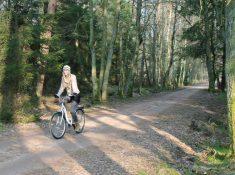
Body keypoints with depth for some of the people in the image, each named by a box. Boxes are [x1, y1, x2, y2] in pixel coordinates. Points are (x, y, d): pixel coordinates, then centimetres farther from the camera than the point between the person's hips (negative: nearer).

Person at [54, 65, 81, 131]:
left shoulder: (73, 77, -14)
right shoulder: (63, 78, 5)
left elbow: (74, 85, -28)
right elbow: (62, 87, 5)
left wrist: (75, 92, -45)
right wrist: (58, 94, -8)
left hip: (75, 95, -7)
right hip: (69, 96, 7)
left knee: (72, 111, -17)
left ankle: (77, 124, 3)